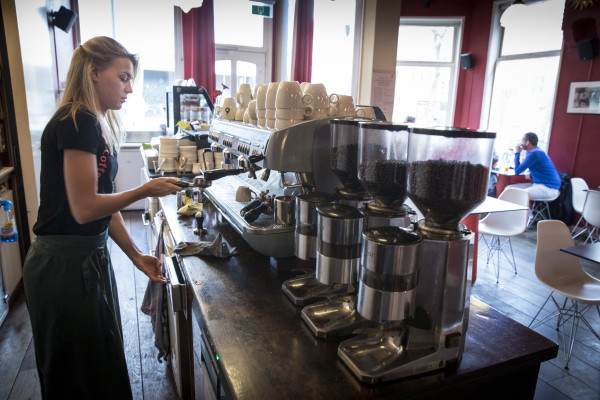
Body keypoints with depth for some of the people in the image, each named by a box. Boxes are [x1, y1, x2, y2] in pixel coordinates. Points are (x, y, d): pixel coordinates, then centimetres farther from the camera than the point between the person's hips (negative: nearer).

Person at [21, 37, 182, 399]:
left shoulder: (97, 124, 11)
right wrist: (146, 190, -11)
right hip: (65, 266, -9)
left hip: (89, 257, 9)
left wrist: (137, 255, 6)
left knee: (104, 366, 24)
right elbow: (85, 209, -22)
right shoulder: (76, 122, -18)